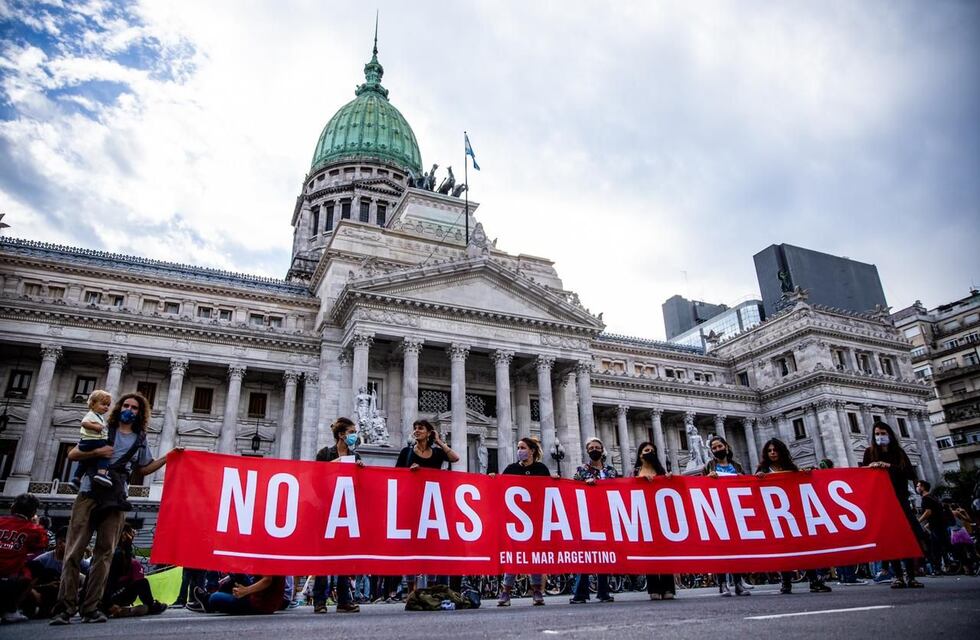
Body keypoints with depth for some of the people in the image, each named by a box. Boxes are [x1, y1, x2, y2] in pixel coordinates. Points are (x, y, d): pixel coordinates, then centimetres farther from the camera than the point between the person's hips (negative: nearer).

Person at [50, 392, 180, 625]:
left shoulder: (140, 440, 15)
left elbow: (144, 469, 23)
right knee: (74, 551, -6)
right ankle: (65, 608, -3)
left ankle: (91, 608, 3)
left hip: (115, 500, 2)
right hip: (89, 494, -2)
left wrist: (168, 457, 14)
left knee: (104, 553, 0)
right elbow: (72, 454, 7)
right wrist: (96, 452, -10)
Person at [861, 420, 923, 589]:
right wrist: (870, 466, -18)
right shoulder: (870, 452, 4)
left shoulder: (899, 452, 7)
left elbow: (911, 474, -4)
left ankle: (911, 576, -2)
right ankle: (897, 576, -3)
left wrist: (891, 467, -16)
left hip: (900, 500, 1)